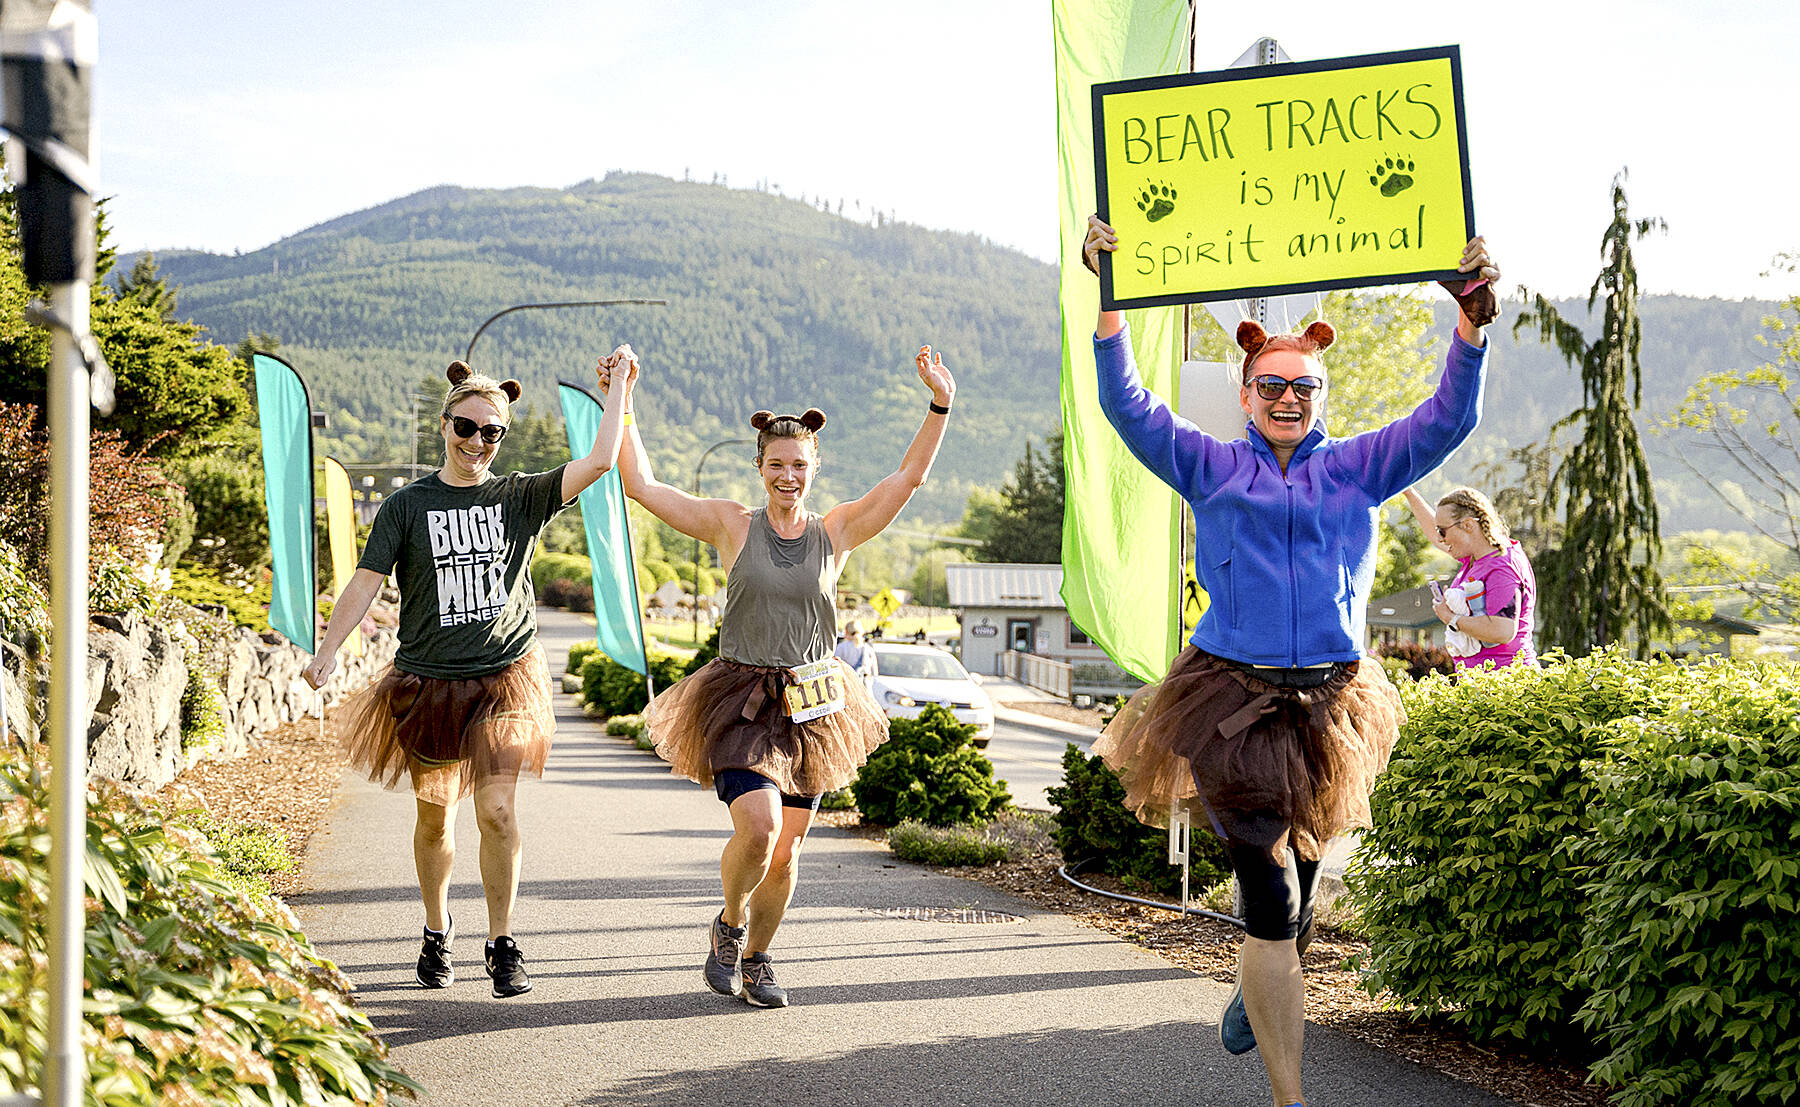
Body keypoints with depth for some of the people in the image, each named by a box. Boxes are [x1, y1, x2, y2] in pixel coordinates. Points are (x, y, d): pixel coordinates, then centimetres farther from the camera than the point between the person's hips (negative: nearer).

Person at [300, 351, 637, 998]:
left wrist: (621, 384, -5)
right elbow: (366, 582, -4)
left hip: (503, 679, -1)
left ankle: (502, 947, 3)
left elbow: (600, 461, -7)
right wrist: (328, 650, -14)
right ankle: (436, 932, 33)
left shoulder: (521, 498, 2)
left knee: (497, 812, -11)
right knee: (435, 818, 12)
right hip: (428, 682, 1)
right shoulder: (407, 506, 1)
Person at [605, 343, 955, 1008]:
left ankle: (755, 961, 28)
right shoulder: (731, 525, -1)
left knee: (786, 850, 6)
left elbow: (909, 477, 0)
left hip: (810, 706, 3)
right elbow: (641, 485, -1)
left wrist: (939, 407, -10)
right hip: (740, 702, -3)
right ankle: (728, 924, 8)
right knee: (758, 825, -22)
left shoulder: (835, 531, 4)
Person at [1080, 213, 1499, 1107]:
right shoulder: (1210, 467, 7)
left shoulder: (1357, 468, 9)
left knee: (1298, 882, 16)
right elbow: (1127, 407, 1)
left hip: (1328, 705, 2)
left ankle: (1255, 991, 48)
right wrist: (1111, 306, -9)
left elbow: (1447, 420, 3)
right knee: (1272, 899, -9)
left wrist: (1471, 323, -9)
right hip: (1232, 698, -2)